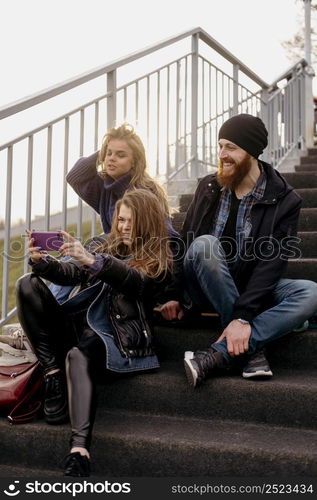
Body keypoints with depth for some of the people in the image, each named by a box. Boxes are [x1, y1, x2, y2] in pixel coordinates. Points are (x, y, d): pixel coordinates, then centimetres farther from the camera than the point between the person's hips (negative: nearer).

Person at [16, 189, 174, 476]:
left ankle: (80, 450, -49)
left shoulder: (158, 263, 6)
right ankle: (53, 374, -18)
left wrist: (92, 260, -34)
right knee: (28, 284, -12)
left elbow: (134, 280, -18)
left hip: (116, 341, -6)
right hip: (77, 327, 6)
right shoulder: (108, 249, 22)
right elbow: (69, 274, 8)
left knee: (79, 356, -39)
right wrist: (42, 261, -14)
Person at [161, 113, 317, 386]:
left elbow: (272, 263, -18)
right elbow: (185, 241, 5)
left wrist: (243, 317, -29)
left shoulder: (284, 200, -9)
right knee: (204, 244, -31)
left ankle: (219, 355, -34)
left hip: (251, 290, -1)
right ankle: (251, 348, -26)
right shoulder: (208, 187, 1)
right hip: (207, 290, 1)